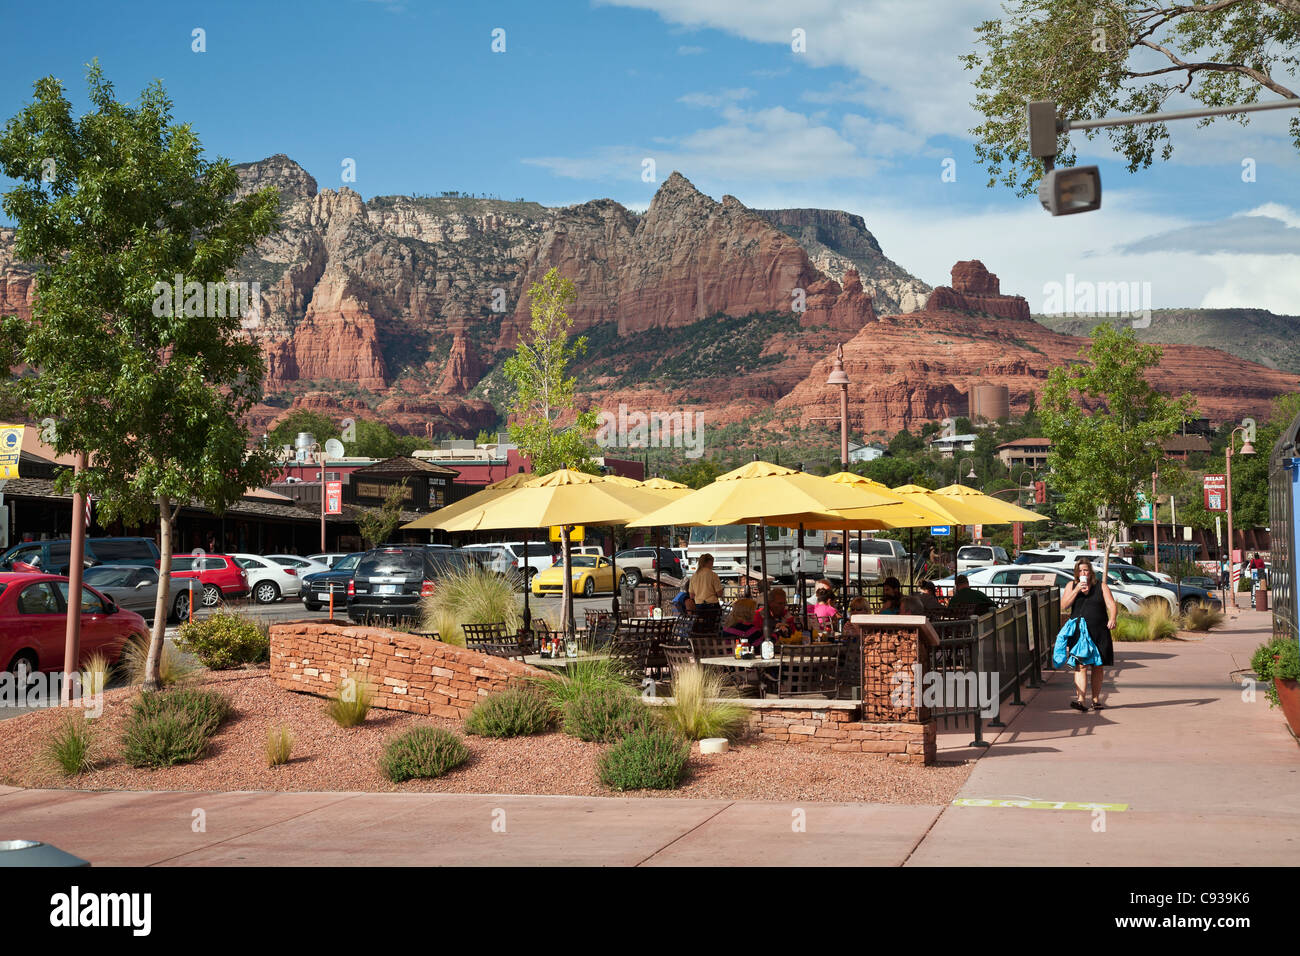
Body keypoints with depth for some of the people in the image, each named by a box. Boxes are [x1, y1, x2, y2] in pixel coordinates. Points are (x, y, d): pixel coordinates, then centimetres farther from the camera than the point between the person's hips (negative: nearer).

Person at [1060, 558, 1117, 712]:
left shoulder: (1101, 586, 6)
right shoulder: (1071, 586, 9)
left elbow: (1112, 605, -3)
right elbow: (1063, 606, 0)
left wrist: (1112, 619, -23)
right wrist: (1076, 591, -10)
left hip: (1099, 632, 1)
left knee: (1097, 667, 7)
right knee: (1080, 666, -12)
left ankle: (1096, 699, 18)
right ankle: (1080, 700, -20)